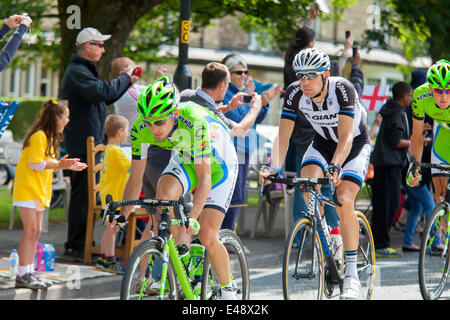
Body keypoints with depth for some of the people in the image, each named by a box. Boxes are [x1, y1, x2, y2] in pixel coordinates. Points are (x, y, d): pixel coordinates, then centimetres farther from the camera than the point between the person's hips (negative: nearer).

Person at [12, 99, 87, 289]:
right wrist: (60, 165, -20)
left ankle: (29, 272, 12)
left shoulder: (50, 137, 17)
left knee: (35, 232, 9)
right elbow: (35, 163, -21)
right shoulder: (39, 136, -14)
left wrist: (65, 165, 12)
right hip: (27, 188, -10)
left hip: (39, 191, 10)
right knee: (30, 231, -12)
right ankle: (23, 275, -12)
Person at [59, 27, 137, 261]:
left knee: (86, 194, 14)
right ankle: (75, 247, -6)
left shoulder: (84, 70, 21)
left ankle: (78, 245, 19)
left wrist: (126, 83, 14)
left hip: (90, 143, 11)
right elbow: (103, 92, -28)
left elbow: (103, 99, 26)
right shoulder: (77, 71, -15)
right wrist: (125, 78, -14)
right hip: (82, 143, -11)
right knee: (82, 194, -9)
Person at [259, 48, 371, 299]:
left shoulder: (343, 90, -31)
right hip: (323, 143, 4)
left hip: (355, 145, -4)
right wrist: (275, 168, -35)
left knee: (344, 202, -21)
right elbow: (283, 135, -20)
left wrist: (335, 167, -54)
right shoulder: (295, 93, -19)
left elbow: (345, 138, -37)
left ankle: (352, 276, -11)